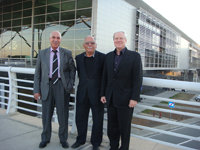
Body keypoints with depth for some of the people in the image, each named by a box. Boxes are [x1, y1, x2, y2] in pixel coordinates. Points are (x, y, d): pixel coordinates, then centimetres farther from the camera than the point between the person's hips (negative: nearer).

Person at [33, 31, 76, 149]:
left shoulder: (67, 53, 3)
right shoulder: (42, 53, 6)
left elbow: (72, 70, 6)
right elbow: (38, 73, 6)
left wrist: (70, 85, -4)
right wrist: (36, 90, 0)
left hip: (62, 86, -1)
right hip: (47, 86, 1)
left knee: (63, 114, 8)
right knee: (46, 114, 12)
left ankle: (63, 139, 27)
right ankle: (45, 139, 33)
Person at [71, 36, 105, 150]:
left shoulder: (102, 57, -8)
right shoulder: (79, 58, 6)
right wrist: (83, 84, 7)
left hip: (97, 93, -4)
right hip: (82, 93, 4)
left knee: (98, 120, 10)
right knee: (80, 118, 16)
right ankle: (81, 139, 38)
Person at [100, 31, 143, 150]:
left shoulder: (134, 56, -5)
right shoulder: (108, 56, 9)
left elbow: (138, 79, -9)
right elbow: (105, 77, 11)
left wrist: (134, 98, -13)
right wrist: (103, 94, 7)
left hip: (125, 99, -4)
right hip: (111, 99, 5)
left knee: (124, 127, 9)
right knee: (112, 126, 15)